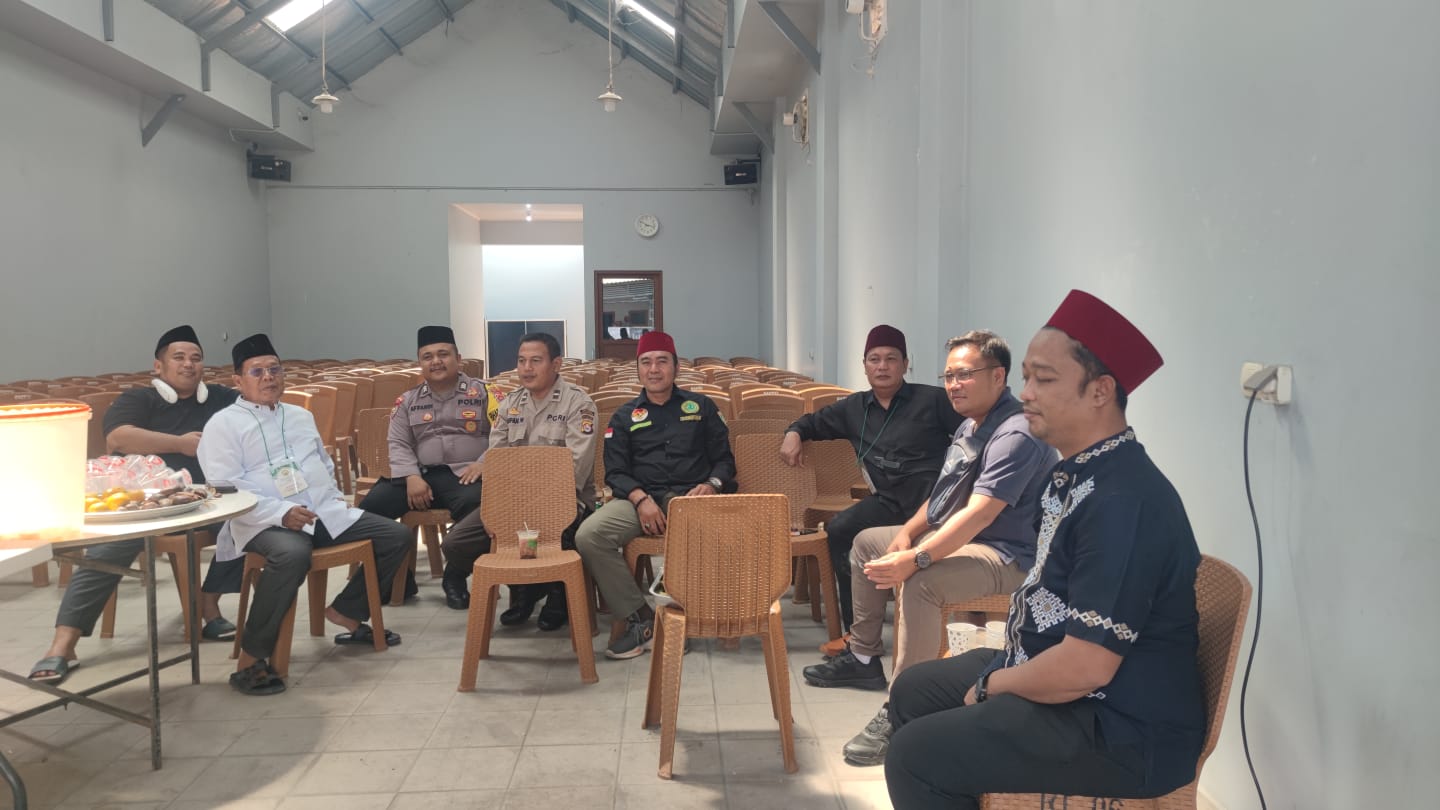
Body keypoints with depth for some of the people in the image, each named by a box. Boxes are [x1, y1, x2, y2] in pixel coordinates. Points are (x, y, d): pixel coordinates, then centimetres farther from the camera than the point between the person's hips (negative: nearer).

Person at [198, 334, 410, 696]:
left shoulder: (301, 416, 23)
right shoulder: (224, 424, 1)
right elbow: (225, 488, -11)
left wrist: (335, 498, 10)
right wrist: (281, 513, -23)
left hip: (326, 514, 7)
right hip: (266, 523, -7)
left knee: (396, 536, -2)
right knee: (292, 554, -41)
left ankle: (346, 612, 12)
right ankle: (250, 661, -27)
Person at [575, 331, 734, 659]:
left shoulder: (700, 406, 18)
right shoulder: (624, 417, 18)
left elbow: (724, 459, 16)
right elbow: (615, 471, 9)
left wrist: (712, 485, -8)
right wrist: (641, 498, -12)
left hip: (690, 497, -1)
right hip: (639, 497, 2)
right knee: (588, 536, -28)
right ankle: (640, 618, -16)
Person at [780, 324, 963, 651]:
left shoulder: (932, 400, 5)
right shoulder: (854, 407, 21)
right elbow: (815, 421, 36)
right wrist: (794, 433, 15)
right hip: (889, 500, 5)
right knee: (839, 531, -16)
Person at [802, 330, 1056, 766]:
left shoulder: (1015, 435, -23)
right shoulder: (971, 425, 10)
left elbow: (978, 515, -34)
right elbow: (943, 494, 17)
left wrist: (915, 559, -39)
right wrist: (908, 532, 1)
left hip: (1006, 555, -11)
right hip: (950, 535, 11)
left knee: (922, 582, -37)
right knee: (867, 542, 16)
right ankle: (863, 657, 25)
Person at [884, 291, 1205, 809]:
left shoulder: (1122, 500, -27)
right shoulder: (1076, 473, 6)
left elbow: (1085, 667, -29)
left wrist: (993, 685, -13)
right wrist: (997, 667, 6)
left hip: (1121, 731, -10)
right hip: (1054, 672, 10)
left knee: (915, 756, -14)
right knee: (914, 691, 16)